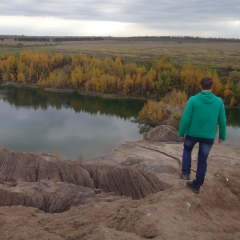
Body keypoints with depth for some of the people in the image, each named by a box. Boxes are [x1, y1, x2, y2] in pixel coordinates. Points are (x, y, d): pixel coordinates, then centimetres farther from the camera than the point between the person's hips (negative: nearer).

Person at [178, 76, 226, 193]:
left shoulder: (193, 99, -14)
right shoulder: (219, 101, -7)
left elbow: (185, 118, -13)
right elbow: (222, 121, 0)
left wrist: (181, 133, 0)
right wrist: (222, 136, 13)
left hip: (192, 134, -1)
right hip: (209, 136, 1)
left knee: (187, 150, 30)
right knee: (202, 161, 15)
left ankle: (185, 173, 19)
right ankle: (197, 185, 25)